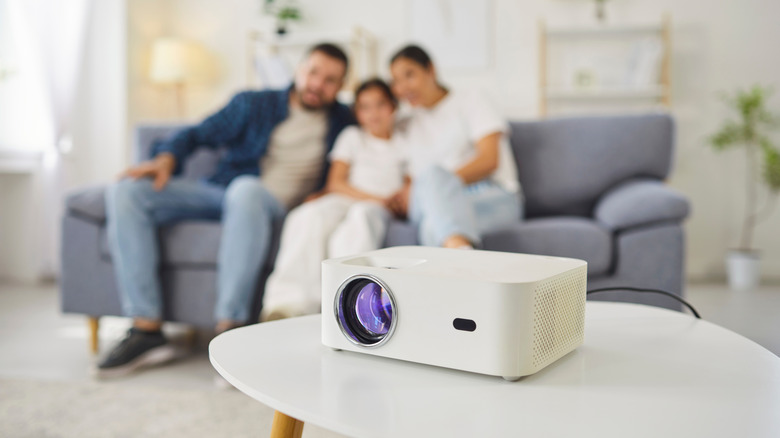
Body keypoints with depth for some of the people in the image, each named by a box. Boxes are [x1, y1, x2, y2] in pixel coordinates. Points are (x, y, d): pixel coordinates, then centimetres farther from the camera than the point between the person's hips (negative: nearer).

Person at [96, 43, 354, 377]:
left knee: (246, 189, -40)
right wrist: (167, 158, -9)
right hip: (220, 191, 4)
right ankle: (147, 330, -21)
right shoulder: (252, 105, 16)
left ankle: (229, 329, -39)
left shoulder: (340, 122, 16)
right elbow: (199, 134, 13)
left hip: (274, 204, -3)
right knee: (126, 192, -17)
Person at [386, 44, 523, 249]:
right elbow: (414, 180, 18)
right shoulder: (411, 125, 28)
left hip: (495, 197, -3)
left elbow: (489, 160, -3)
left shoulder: (468, 101, 13)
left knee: (433, 173, -38)